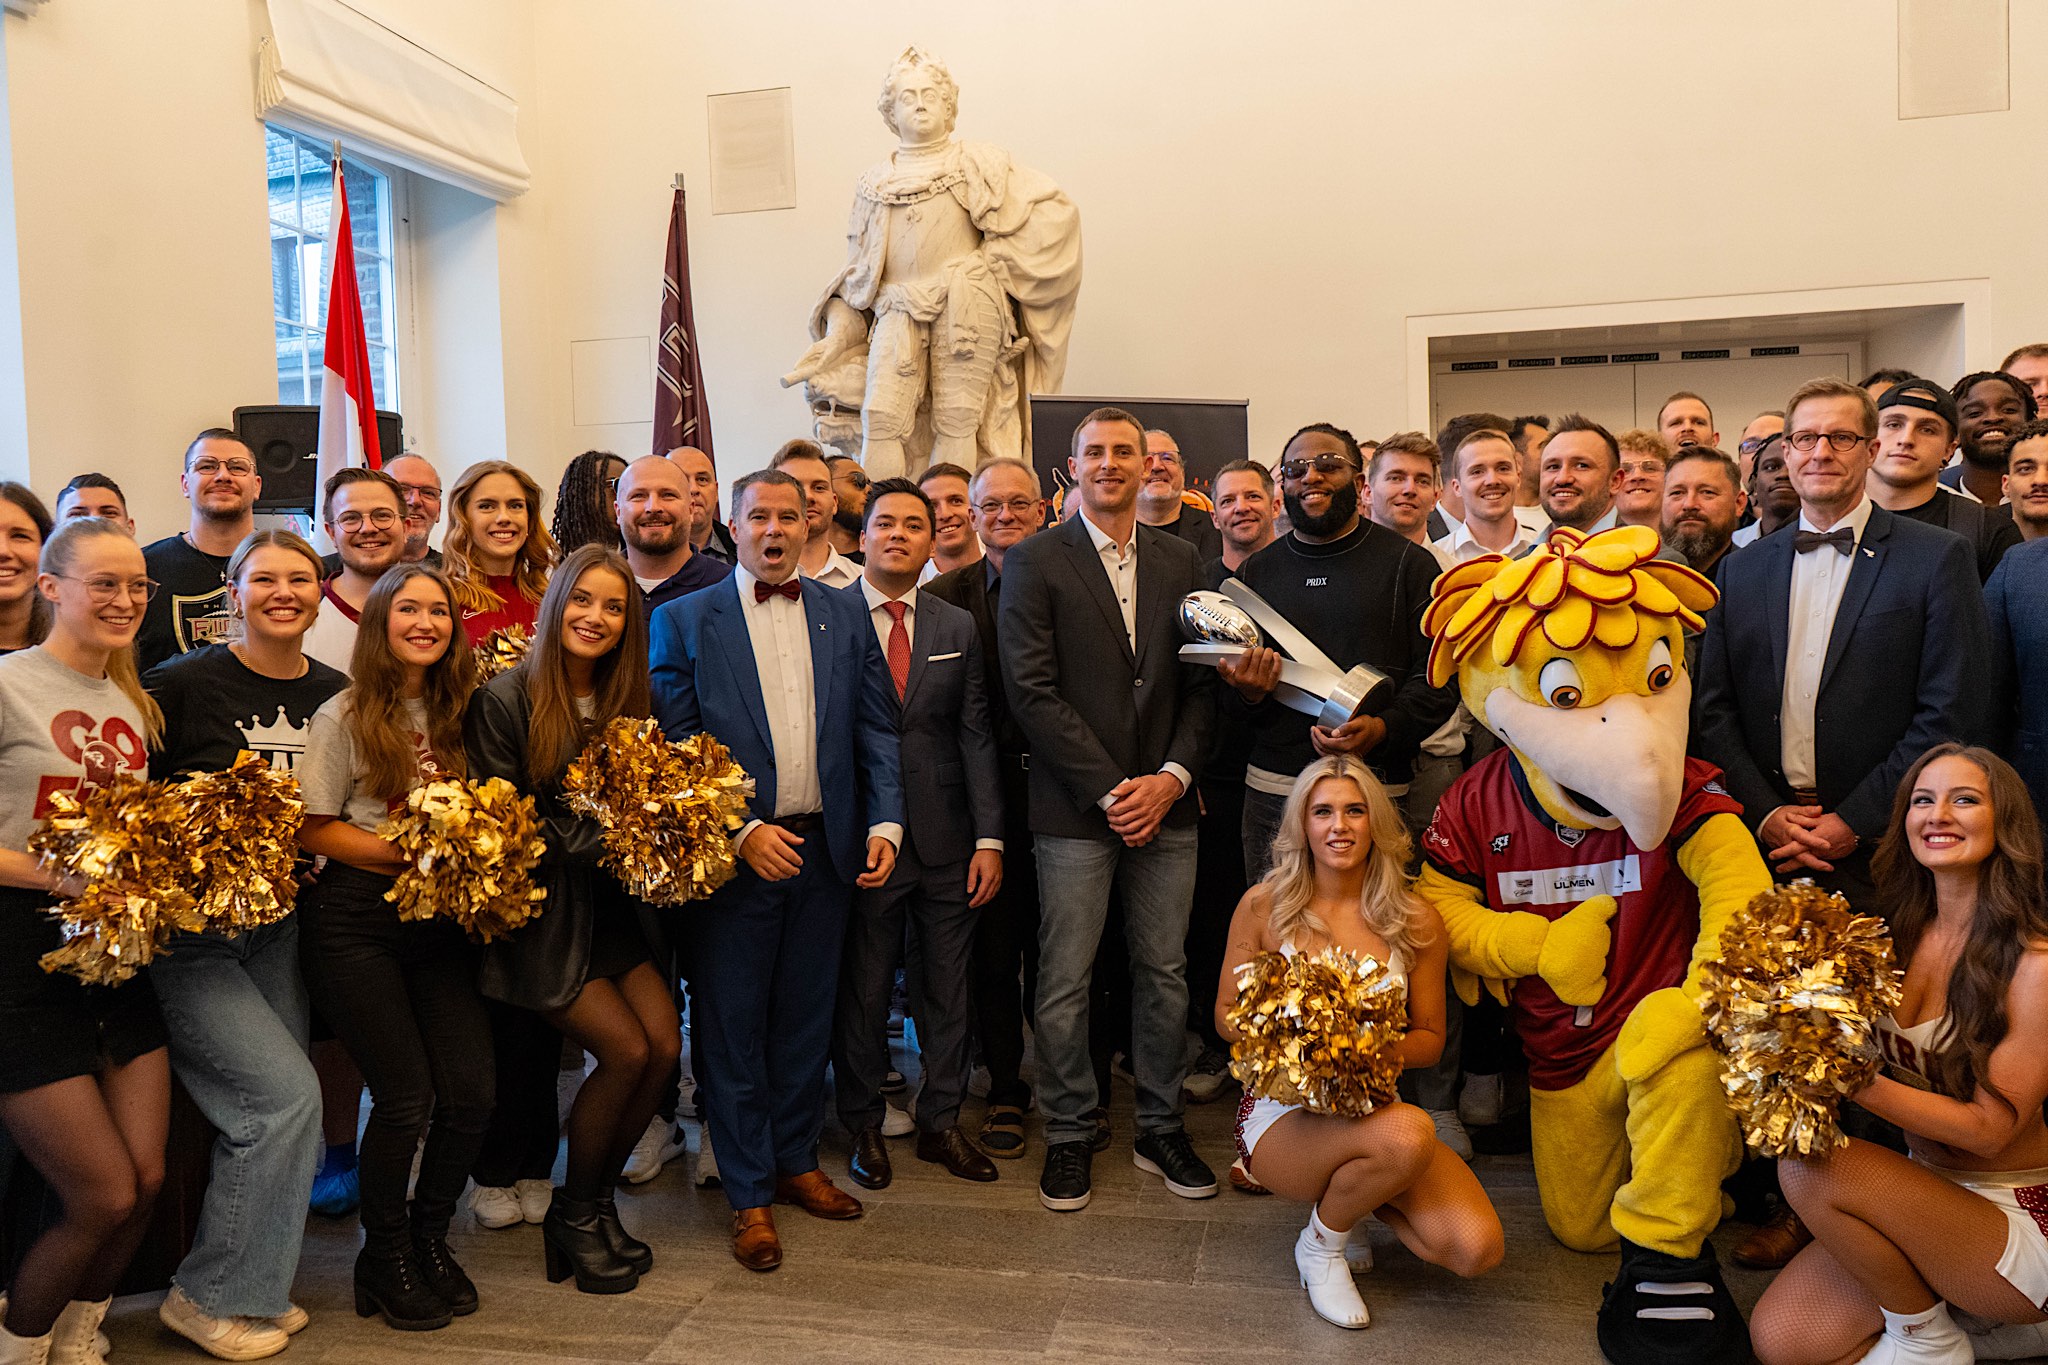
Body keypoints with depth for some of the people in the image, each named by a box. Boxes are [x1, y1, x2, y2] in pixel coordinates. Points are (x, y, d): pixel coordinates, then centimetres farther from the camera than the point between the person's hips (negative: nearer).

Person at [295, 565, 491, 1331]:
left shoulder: (454, 714, 10)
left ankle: (430, 1239, 23)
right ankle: (384, 1258, 19)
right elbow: (311, 829, -7)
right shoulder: (346, 716, -4)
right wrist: (407, 856, -16)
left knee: (471, 1091, -2)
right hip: (355, 922, -4)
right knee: (406, 1097, -5)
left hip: (438, 920, 4)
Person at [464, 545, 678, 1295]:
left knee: (665, 1044, -7)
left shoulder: (627, 700, 8)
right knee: (626, 1050, -13)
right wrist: (595, 838, -19)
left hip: (607, 901, 6)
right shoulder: (505, 697, -10)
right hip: (538, 905, -6)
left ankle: (596, 1199, 17)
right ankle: (574, 1214, 12)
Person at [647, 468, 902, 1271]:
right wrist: (740, 832, -16)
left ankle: (797, 1161, 33)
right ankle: (749, 1196, 20)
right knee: (733, 1026, 6)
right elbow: (674, 746, -6)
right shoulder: (684, 620, -1)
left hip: (826, 848, 3)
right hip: (732, 852, -3)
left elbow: (877, 728, 7)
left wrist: (886, 821, -6)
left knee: (805, 1017, 15)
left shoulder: (845, 616, 8)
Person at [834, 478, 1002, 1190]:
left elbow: (977, 737, 5)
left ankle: (941, 1123, 27)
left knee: (947, 990, 11)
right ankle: (864, 1127, 26)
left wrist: (989, 838, -2)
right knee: (862, 992, 9)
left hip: (947, 842, 3)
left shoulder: (959, 628, 9)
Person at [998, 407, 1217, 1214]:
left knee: (1164, 972, 10)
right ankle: (1069, 1137, 20)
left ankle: (1161, 1130, 26)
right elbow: (1032, 690, -9)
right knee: (1065, 983, 3)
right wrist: (1109, 788, -12)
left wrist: (1172, 776, -6)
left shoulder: (1180, 560, 11)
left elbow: (1200, 680, 9)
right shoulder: (1034, 563, -1)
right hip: (1075, 808, -3)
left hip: (1165, 802, 4)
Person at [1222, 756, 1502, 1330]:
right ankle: (1321, 1245, -2)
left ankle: (1356, 1199, 13)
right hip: (1282, 1109, -3)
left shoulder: (1414, 921, 0)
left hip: (1373, 1107, 3)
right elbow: (1227, 1013, 3)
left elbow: (1430, 1038, 6)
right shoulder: (1263, 905, -4)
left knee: (1478, 1248, -20)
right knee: (1408, 1134, -34)